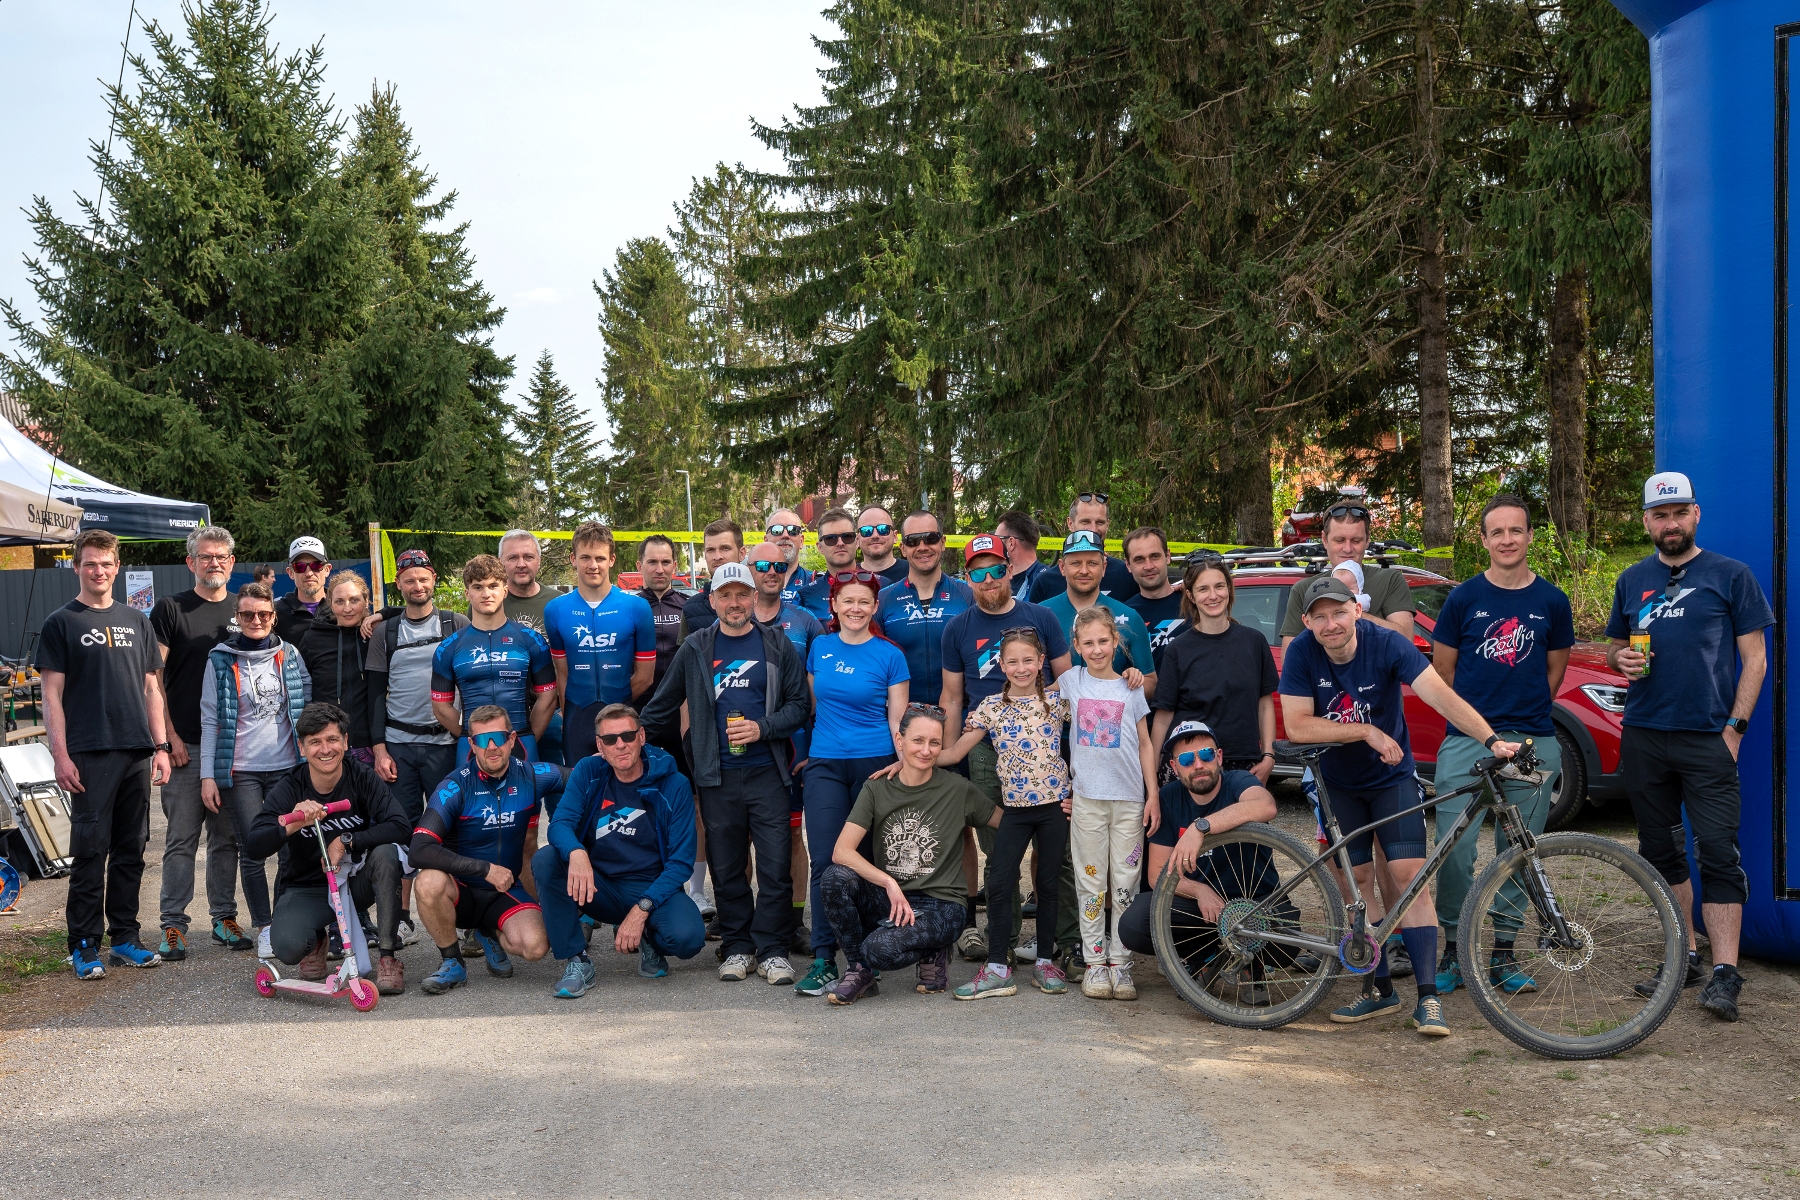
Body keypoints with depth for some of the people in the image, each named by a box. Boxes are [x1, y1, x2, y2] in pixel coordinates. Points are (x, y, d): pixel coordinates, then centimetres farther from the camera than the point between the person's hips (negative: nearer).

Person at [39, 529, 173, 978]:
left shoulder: (136, 621, 15)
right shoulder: (61, 623, 3)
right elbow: (52, 694, -2)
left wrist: (160, 746, 9)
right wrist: (61, 755, -10)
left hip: (137, 754, 4)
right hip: (90, 755, -4)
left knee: (131, 850, 8)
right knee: (90, 851, -4)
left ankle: (125, 938, 16)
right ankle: (84, 945, 2)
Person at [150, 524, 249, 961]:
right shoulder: (170, 609, 0)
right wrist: (169, 737, -9)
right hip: (185, 745, -3)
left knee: (227, 838, 10)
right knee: (181, 838, -1)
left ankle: (224, 918, 18)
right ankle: (173, 926, 4)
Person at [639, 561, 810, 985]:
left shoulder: (777, 646, 7)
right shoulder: (695, 649, 10)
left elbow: (798, 704, 6)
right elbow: (663, 706, 17)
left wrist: (763, 727, -9)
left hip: (767, 772, -1)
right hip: (717, 775, 1)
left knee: (775, 865, -3)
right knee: (726, 867, 6)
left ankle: (772, 949, 5)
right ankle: (737, 946, 16)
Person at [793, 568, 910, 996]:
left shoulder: (889, 655, 0)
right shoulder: (819, 648, 9)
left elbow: (897, 719, 1)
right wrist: (803, 752, 17)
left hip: (875, 764, -2)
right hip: (824, 765, 2)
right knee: (825, 860, -7)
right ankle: (824, 959, -5)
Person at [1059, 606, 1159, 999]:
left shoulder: (1131, 688, 8)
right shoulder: (1070, 681, 7)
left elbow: (1145, 744, 10)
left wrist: (1153, 796, 4)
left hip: (1129, 798, 0)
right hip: (1085, 797, 0)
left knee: (1126, 885, 0)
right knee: (1091, 883, 1)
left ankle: (1120, 964, 6)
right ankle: (1094, 963, 7)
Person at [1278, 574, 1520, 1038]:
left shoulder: (1386, 643, -23)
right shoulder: (1302, 653, -19)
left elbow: (1442, 696, -33)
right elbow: (1297, 726, -21)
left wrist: (1492, 740, -46)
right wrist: (1366, 730, -26)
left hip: (1392, 777, -2)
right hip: (1338, 783, 2)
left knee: (1410, 876, -11)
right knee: (1358, 880, 4)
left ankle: (1428, 996, -9)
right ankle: (1378, 988, 15)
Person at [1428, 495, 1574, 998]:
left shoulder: (1551, 601, 7)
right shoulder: (1463, 598, 3)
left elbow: (1555, 671, 17)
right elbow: (1443, 669, 10)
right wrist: (1474, 715, 11)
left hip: (1532, 743, 2)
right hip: (1466, 741, -1)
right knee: (1455, 848, -8)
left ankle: (1502, 952, 16)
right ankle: (1453, 951, 6)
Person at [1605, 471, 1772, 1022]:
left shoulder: (1731, 575, 2)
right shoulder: (1632, 580, 13)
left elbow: (1755, 659, 1)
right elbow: (1617, 646, 22)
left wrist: (1734, 728, -8)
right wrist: (1623, 659, -3)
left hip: (1707, 739, -4)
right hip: (1643, 738, 4)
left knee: (1719, 852, -9)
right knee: (1661, 851, 9)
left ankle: (1724, 973, -10)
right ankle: (1685, 956, 20)